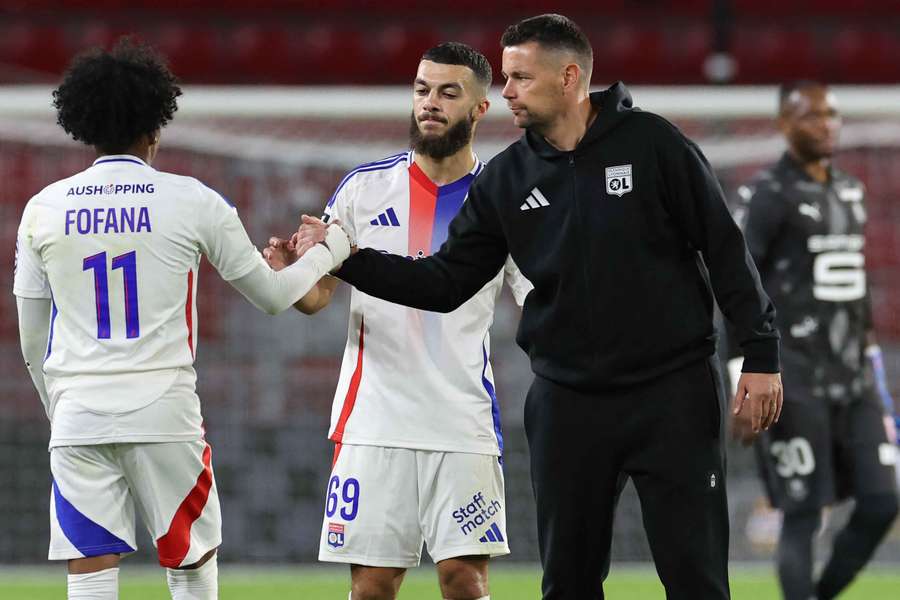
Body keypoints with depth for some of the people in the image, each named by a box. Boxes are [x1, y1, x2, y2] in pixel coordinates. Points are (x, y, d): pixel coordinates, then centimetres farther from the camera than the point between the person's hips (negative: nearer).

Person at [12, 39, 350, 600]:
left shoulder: (43, 209, 5)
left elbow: (32, 343, 11)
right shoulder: (193, 201, -1)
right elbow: (273, 295, 9)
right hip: (165, 415, -2)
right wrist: (328, 252, 27)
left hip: (77, 413, 2)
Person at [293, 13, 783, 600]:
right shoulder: (507, 178, 4)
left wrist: (761, 354, -8)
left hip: (672, 395, -4)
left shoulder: (653, 144, -7)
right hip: (567, 399, 4)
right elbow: (445, 282, 6)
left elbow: (726, 250, -5)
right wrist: (345, 260, -3)